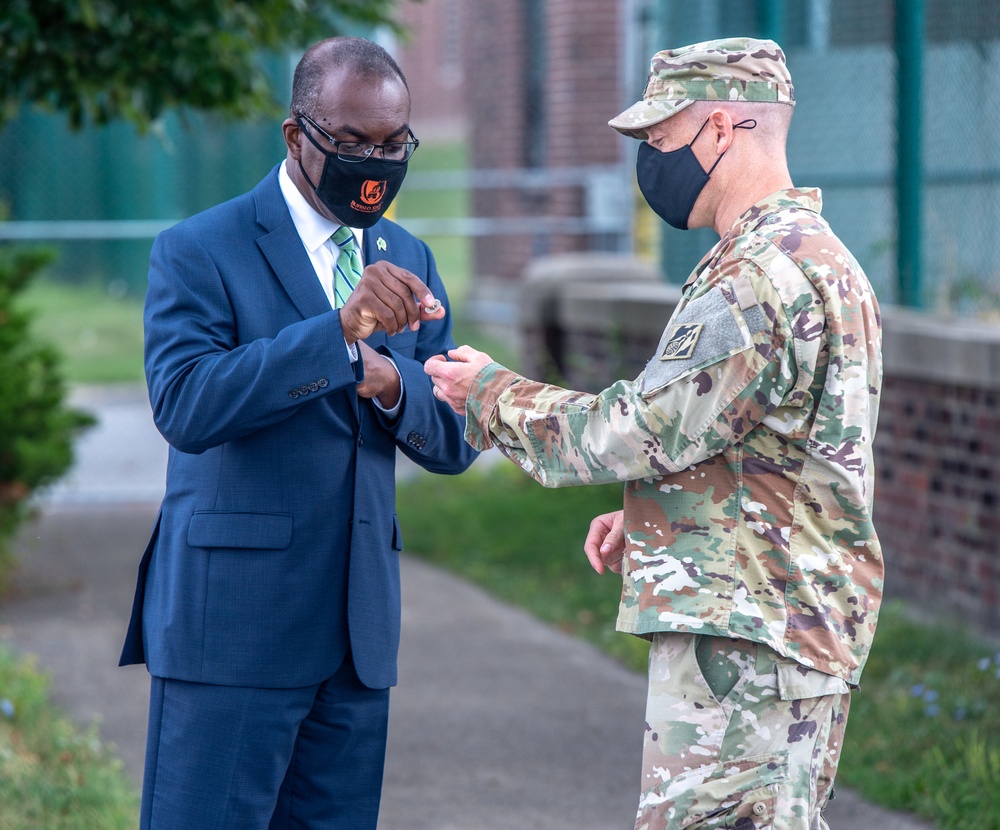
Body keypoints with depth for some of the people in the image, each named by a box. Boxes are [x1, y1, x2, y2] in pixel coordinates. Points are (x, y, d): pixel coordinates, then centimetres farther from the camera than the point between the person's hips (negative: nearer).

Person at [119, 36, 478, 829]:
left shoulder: (408, 261, 14)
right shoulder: (198, 252, -5)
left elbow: (455, 441, 10)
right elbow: (184, 405, -21)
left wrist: (392, 383, -13)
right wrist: (340, 328, -30)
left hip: (357, 635, 6)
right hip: (231, 626, -6)